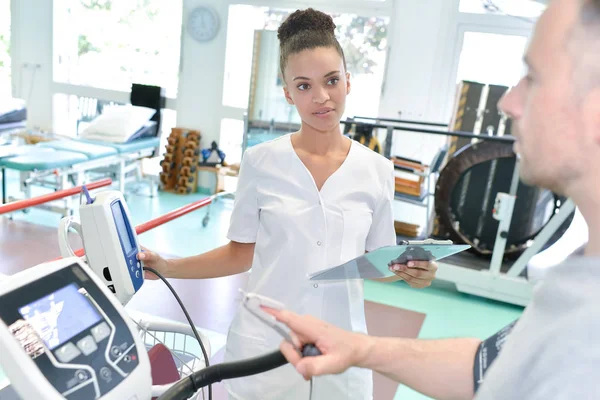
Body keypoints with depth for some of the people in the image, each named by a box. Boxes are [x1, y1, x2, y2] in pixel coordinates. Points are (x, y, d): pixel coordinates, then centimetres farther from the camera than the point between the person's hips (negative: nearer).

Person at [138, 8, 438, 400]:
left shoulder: (378, 171, -3)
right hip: (265, 345, -1)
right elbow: (241, 252, 0)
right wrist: (167, 267, -7)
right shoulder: (261, 161, -7)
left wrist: (410, 270, -12)